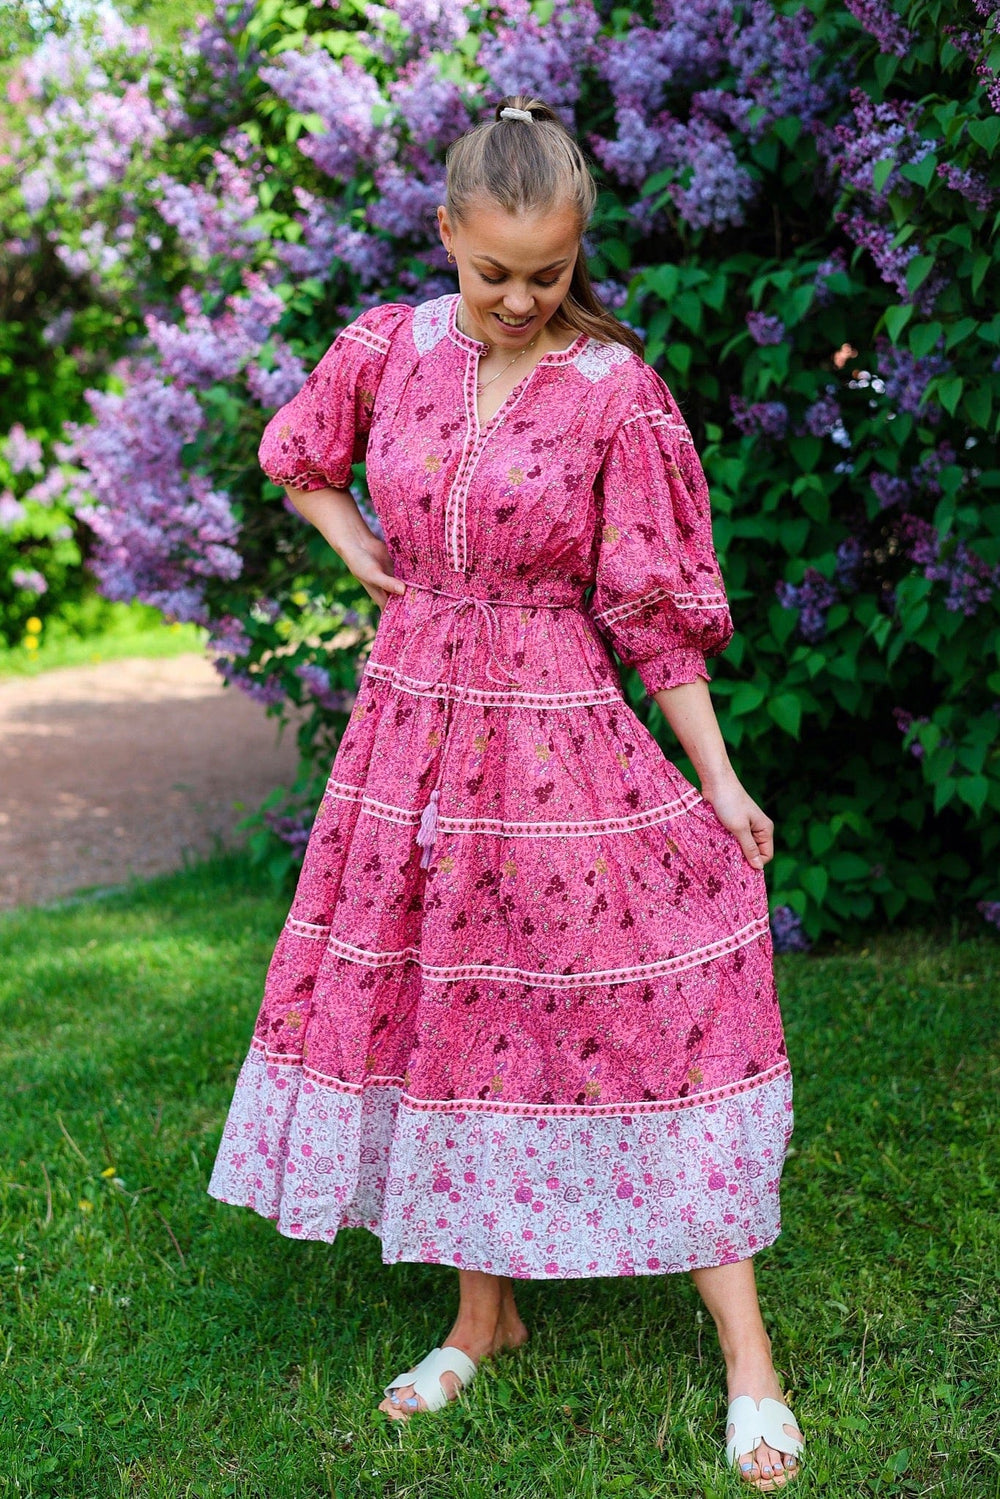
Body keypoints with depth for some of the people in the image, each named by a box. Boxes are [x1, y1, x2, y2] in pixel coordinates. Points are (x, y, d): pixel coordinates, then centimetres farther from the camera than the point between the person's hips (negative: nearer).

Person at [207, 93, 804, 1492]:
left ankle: (749, 1362, 6)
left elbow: (653, 608, -6)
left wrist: (720, 778, -6)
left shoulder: (617, 393, -10)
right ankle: (484, 1315, 29)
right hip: (415, 715, 5)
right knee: (435, 1003, 11)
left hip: (559, 737, -4)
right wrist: (363, 557, 9)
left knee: (643, 1013, -4)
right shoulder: (390, 348, 1)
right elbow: (297, 453, 22)